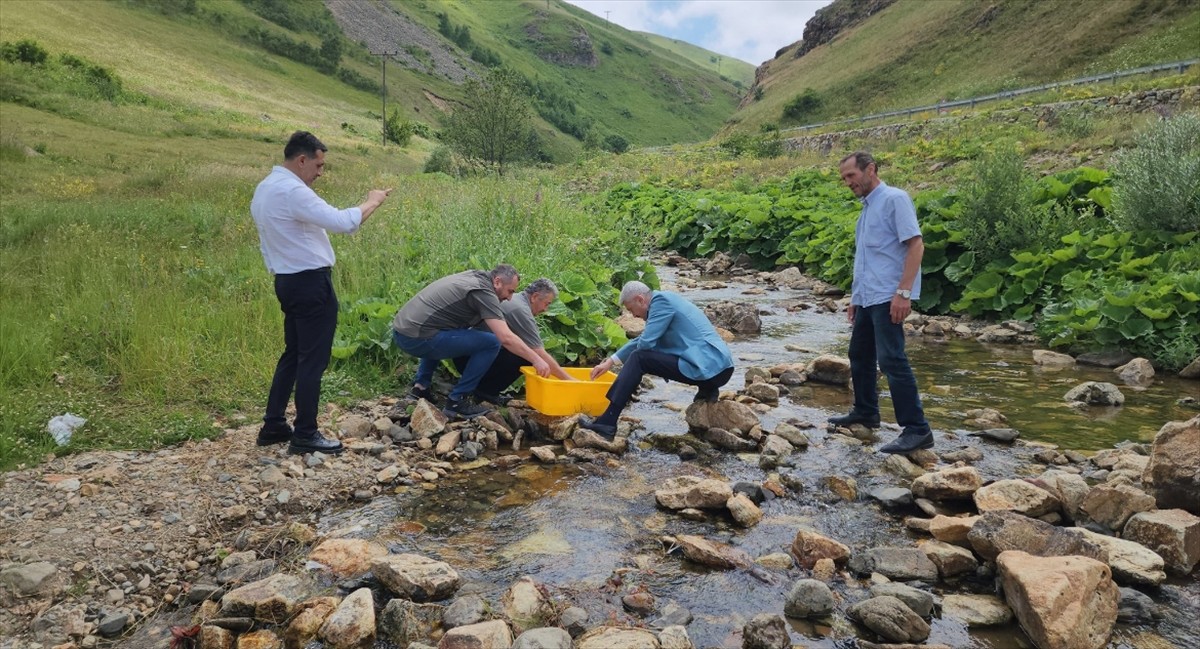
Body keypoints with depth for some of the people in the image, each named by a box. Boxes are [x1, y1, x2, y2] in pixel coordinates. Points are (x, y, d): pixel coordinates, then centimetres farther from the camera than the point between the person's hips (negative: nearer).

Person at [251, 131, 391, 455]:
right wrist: (372, 202, -10)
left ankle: (273, 425, 23)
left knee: (293, 354, 17)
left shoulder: (265, 189, 13)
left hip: (288, 281, 10)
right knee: (313, 360, -3)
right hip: (310, 283, -10)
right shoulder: (292, 190, -19)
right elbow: (342, 222, -26)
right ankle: (305, 435, 4)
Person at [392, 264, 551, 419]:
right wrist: (536, 360, -10)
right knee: (491, 343, -9)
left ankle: (421, 385, 26)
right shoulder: (483, 292, -9)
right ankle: (456, 402, -3)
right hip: (417, 338, -10)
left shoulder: (474, 277, 18)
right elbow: (506, 338, -18)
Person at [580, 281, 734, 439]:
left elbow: (646, 343, -13)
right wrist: (611, 361, 31)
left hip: (708, 367, -10)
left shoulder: (661, 300, -8)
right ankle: (706, 389, 13)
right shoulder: (665, 300, 21)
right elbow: (643, 339, 30)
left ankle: (607, 423, -10)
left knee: (639, 358, -9)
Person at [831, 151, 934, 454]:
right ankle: (865, 413, 32)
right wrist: (855, 297, 23)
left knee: (892, 359, -13)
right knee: (859, 355, 16)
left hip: (887, 297, -9)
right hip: (866, 298, 9)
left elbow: (916, 245, -16)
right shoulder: (867, 207, 18)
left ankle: (917, 429, -9)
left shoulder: (895, 199, -8)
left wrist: (904, 292, -23)